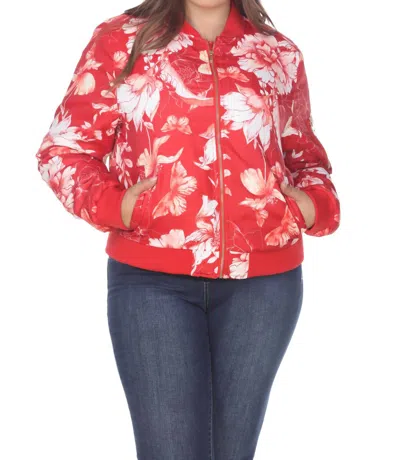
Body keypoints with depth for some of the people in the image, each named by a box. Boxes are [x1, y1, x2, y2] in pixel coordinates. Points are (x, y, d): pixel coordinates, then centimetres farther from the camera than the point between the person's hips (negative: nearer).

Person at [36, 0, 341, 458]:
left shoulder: (281, 55, 10)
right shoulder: (120, 41, 4)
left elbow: (306, 158, 23)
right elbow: (62, 150, 6)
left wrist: (315, 207, 2)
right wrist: (115, 205, -13)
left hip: (263, 281, 3)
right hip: (152, 281, -2)